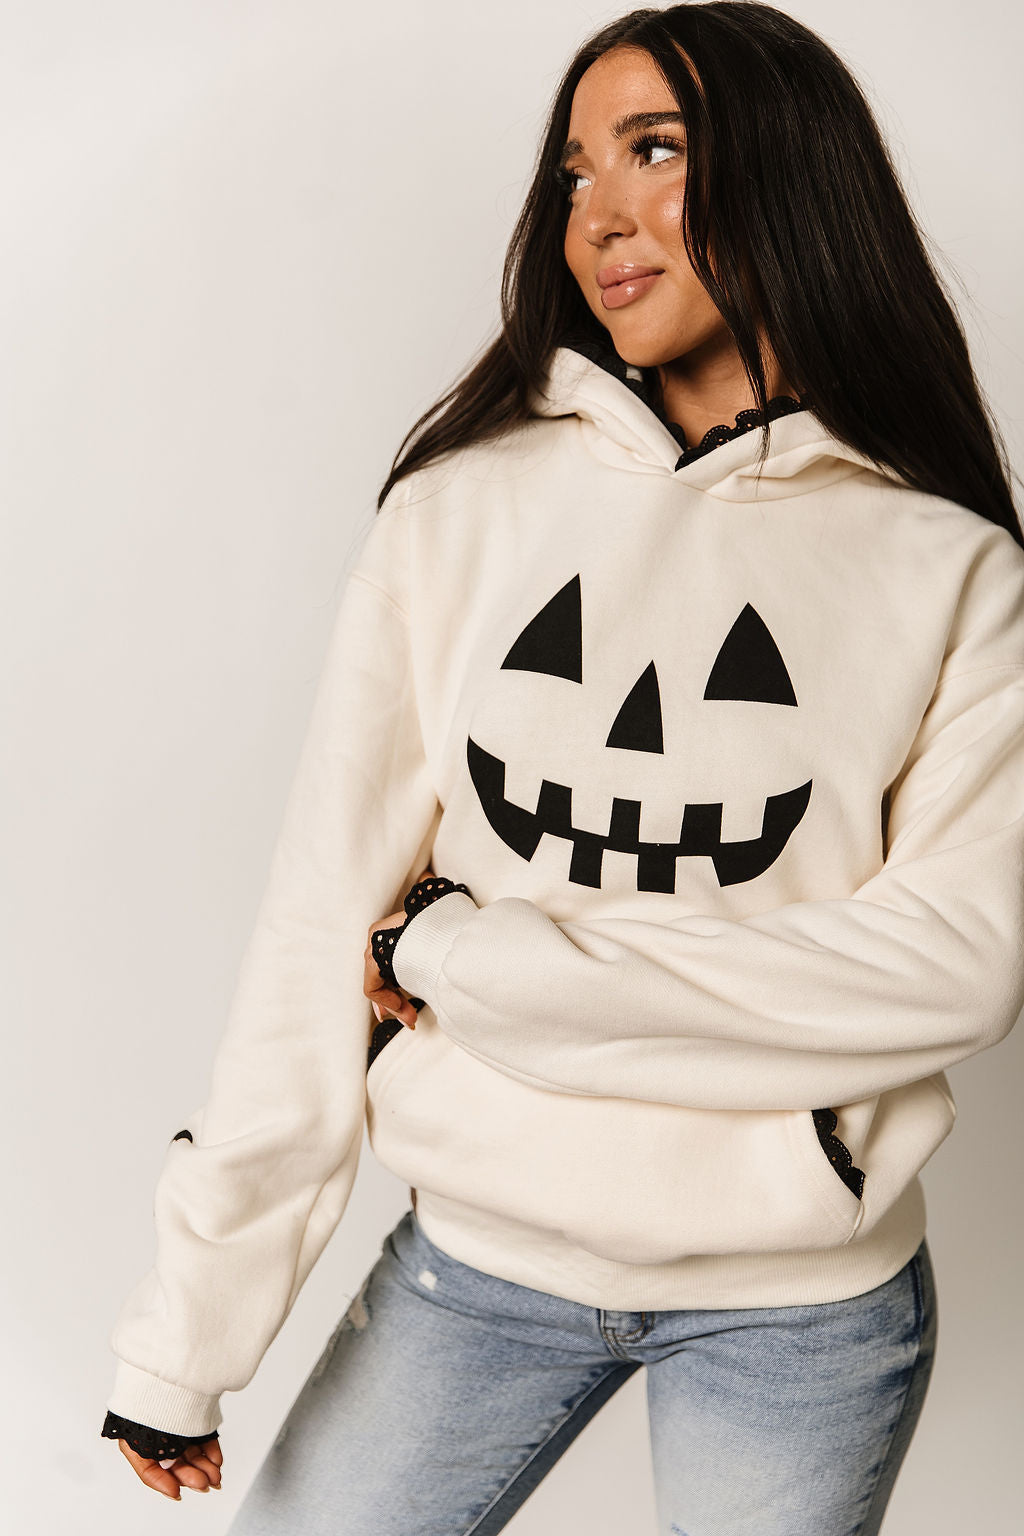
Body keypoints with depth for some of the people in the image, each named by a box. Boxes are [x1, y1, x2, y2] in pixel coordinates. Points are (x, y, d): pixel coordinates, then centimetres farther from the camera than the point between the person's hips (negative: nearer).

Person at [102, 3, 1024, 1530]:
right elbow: (321, 927, -5)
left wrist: (475, 959, -16)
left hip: (805, 1303, 0)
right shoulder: (460, 507, -3)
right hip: (481, 1257, 1)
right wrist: (189, 1323, -7)